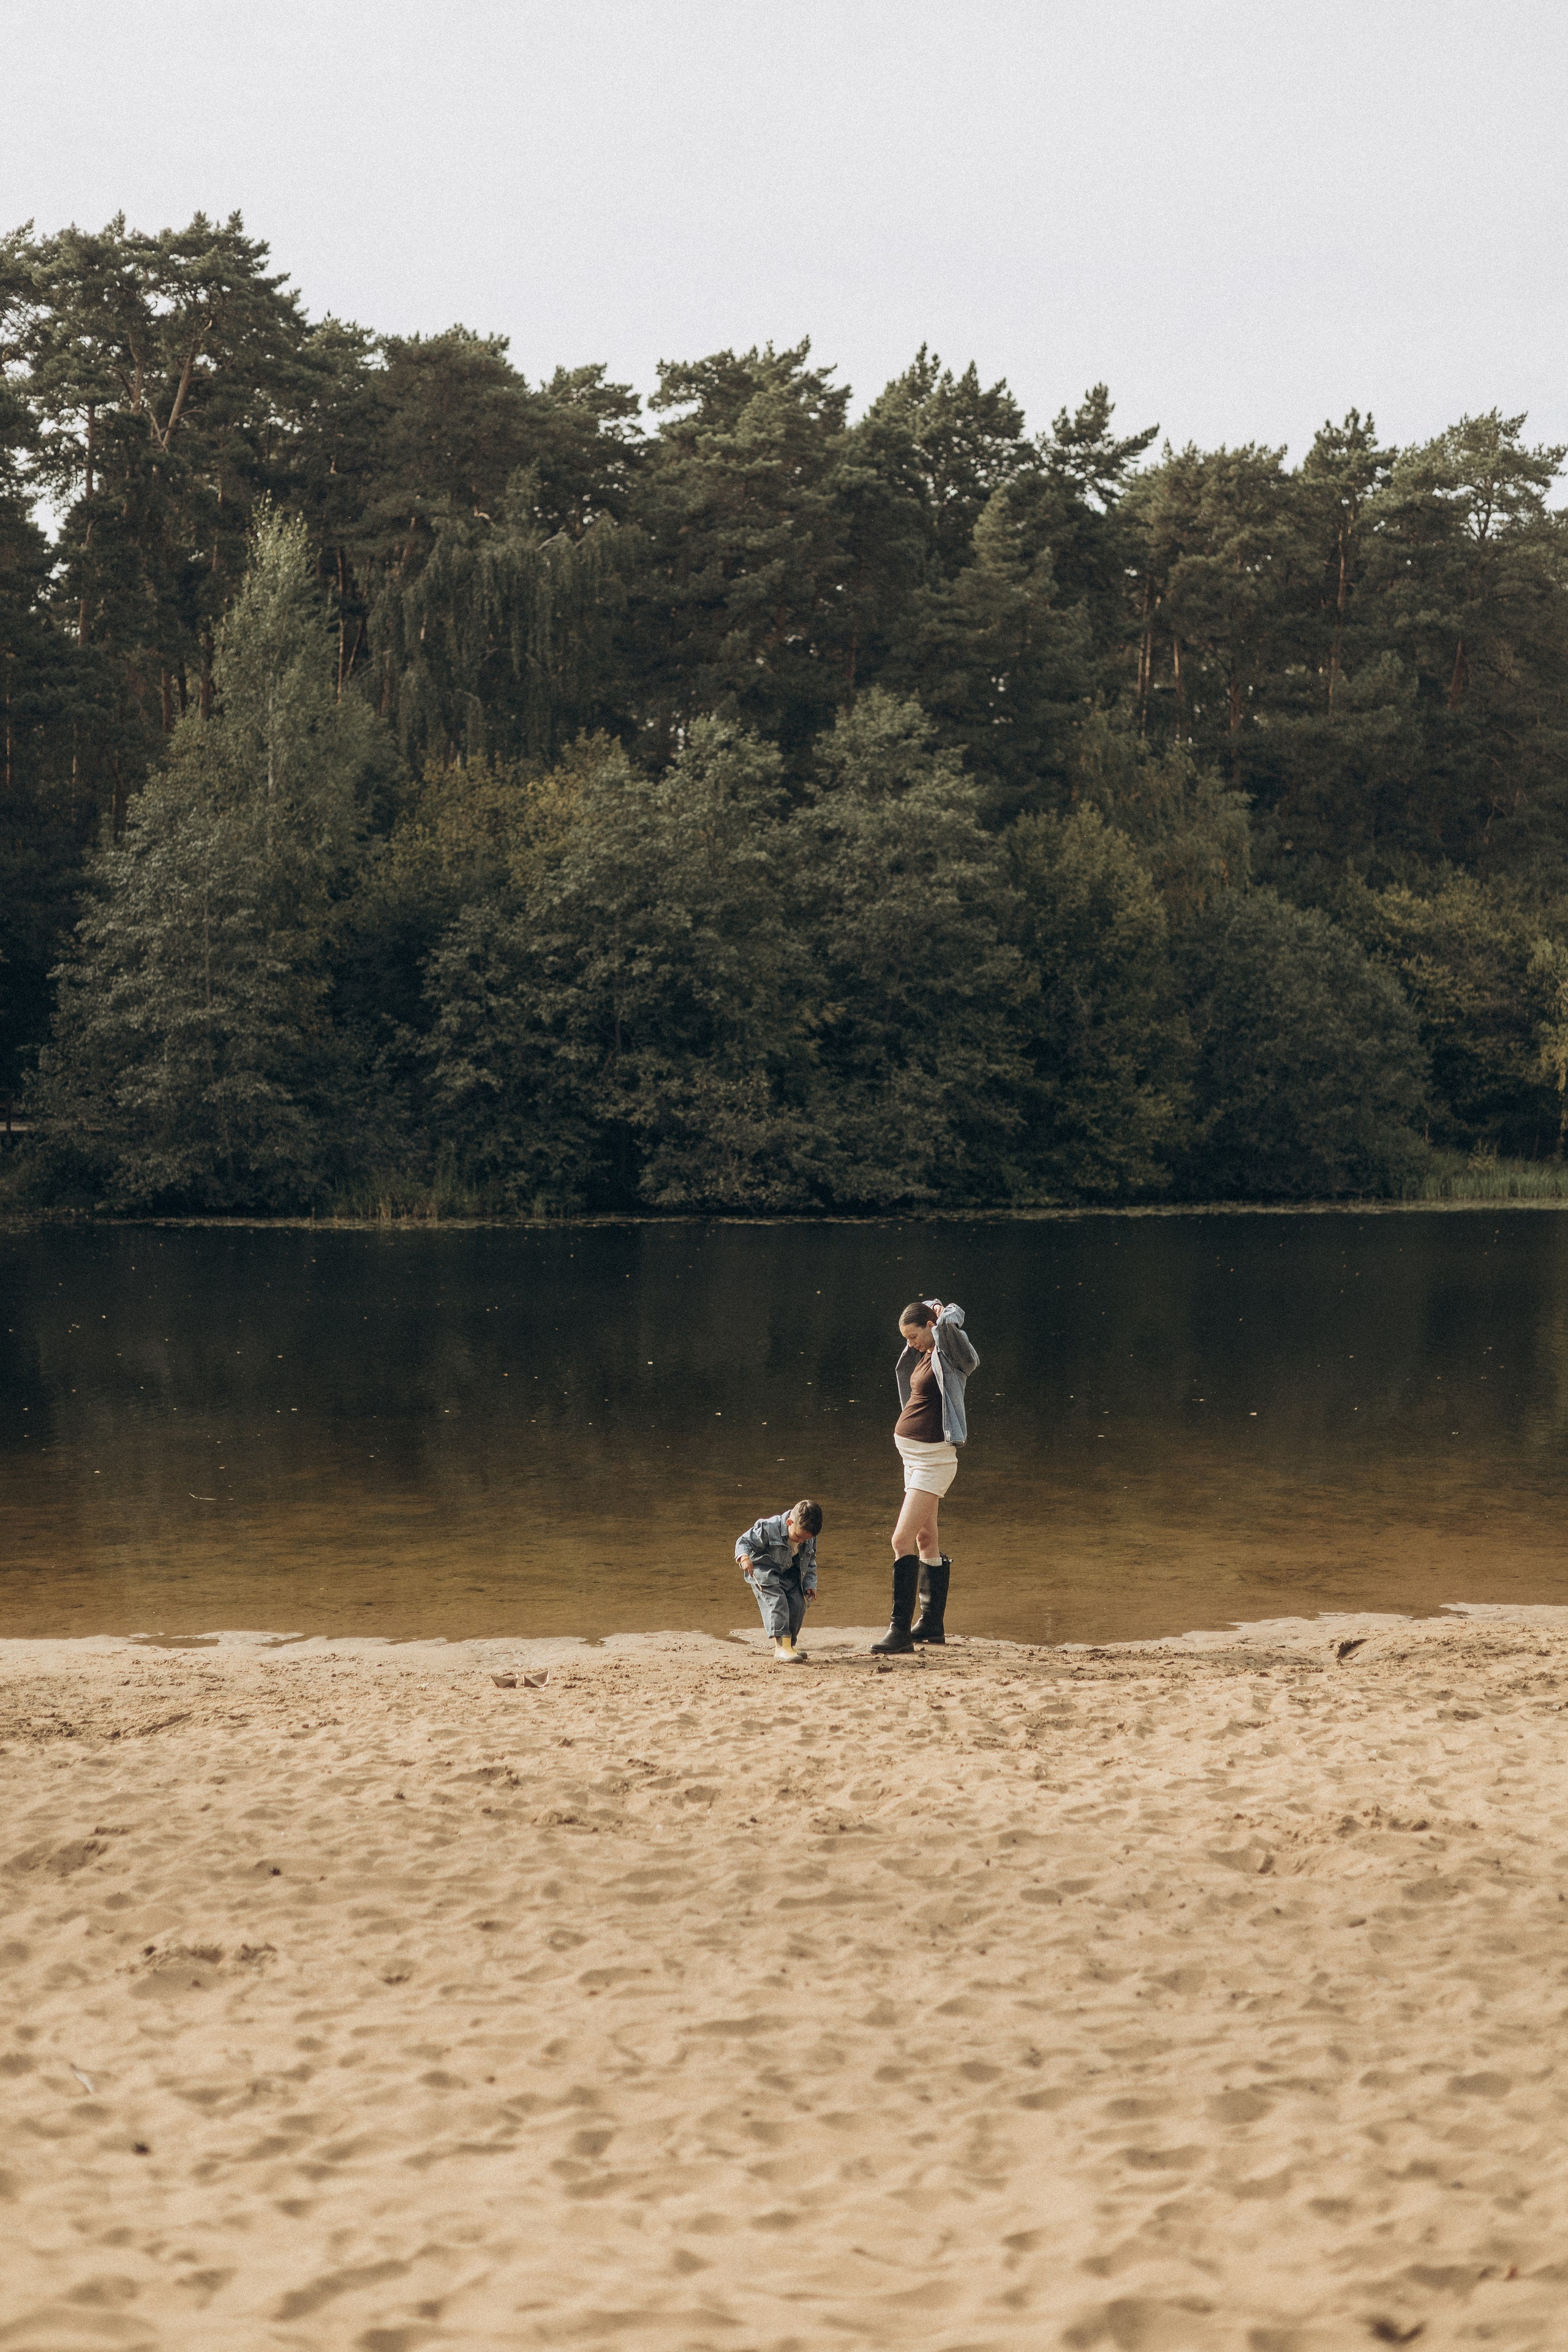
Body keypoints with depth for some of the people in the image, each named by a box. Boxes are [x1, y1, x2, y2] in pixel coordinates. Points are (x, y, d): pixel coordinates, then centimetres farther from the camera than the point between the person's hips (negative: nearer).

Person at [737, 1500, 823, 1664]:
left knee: (798, 1605, -10)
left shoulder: (810, 1540, -6)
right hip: (764, 1572, -6)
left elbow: (810, 1564, 10)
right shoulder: (769, 1529, -25)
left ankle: (789, 1645, 8)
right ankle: (781, 1646, -35)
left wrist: (809, 1585, 0)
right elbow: (744, 1541, -17)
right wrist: (744, 1557, -37)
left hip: (790, 1575, 6)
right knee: (777, 1601, -25)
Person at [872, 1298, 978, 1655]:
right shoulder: (925, 1354, 10)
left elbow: (949, 1322, -36)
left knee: (902, 1540, -15)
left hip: (933, 1459, -10)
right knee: (926, 1539, 16)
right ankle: (933, 1623, 25)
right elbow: (928, 1306, 31)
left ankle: (900, 1629, -14)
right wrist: (935, 1307, 12)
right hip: (913, 1454, 10)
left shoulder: (950, 1354, -14)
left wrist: (944, 1316, -16)